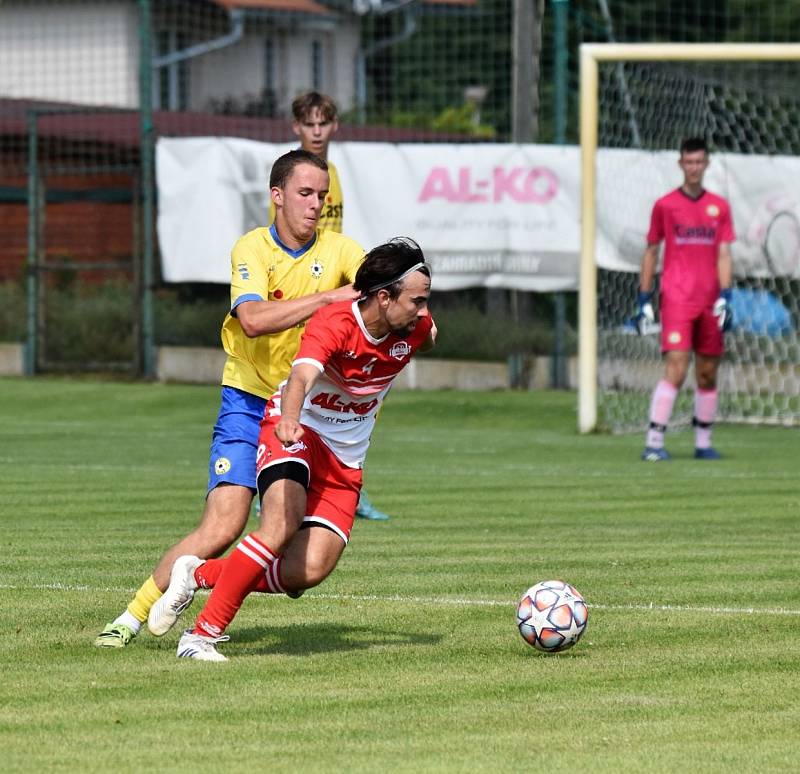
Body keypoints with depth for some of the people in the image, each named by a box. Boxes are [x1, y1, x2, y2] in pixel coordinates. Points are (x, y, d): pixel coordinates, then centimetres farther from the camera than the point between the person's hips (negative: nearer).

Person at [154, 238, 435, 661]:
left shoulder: (416, 328, -8)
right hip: (297, 432, -6)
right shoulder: (333, 324, -27)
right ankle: (203, 634, -25)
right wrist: (289, 420, -64)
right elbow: (301, 376, -47)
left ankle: (199, 574, 7)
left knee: (309, 571, -12)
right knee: (281, 527, -32)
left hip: (345, 460, 6)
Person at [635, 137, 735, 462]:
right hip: (676, 299, -3)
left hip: (709, 303, 3)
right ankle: (654, 441, -16)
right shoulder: (664, 205, 3)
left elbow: (724, 255, 5)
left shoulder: (719, 207, 9)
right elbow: (651, 253, 8)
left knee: (708, 373, 8)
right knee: (676, 369, -15)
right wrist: (644, 299, 5)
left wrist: (724, 297, -7)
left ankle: (703, 442, 19)